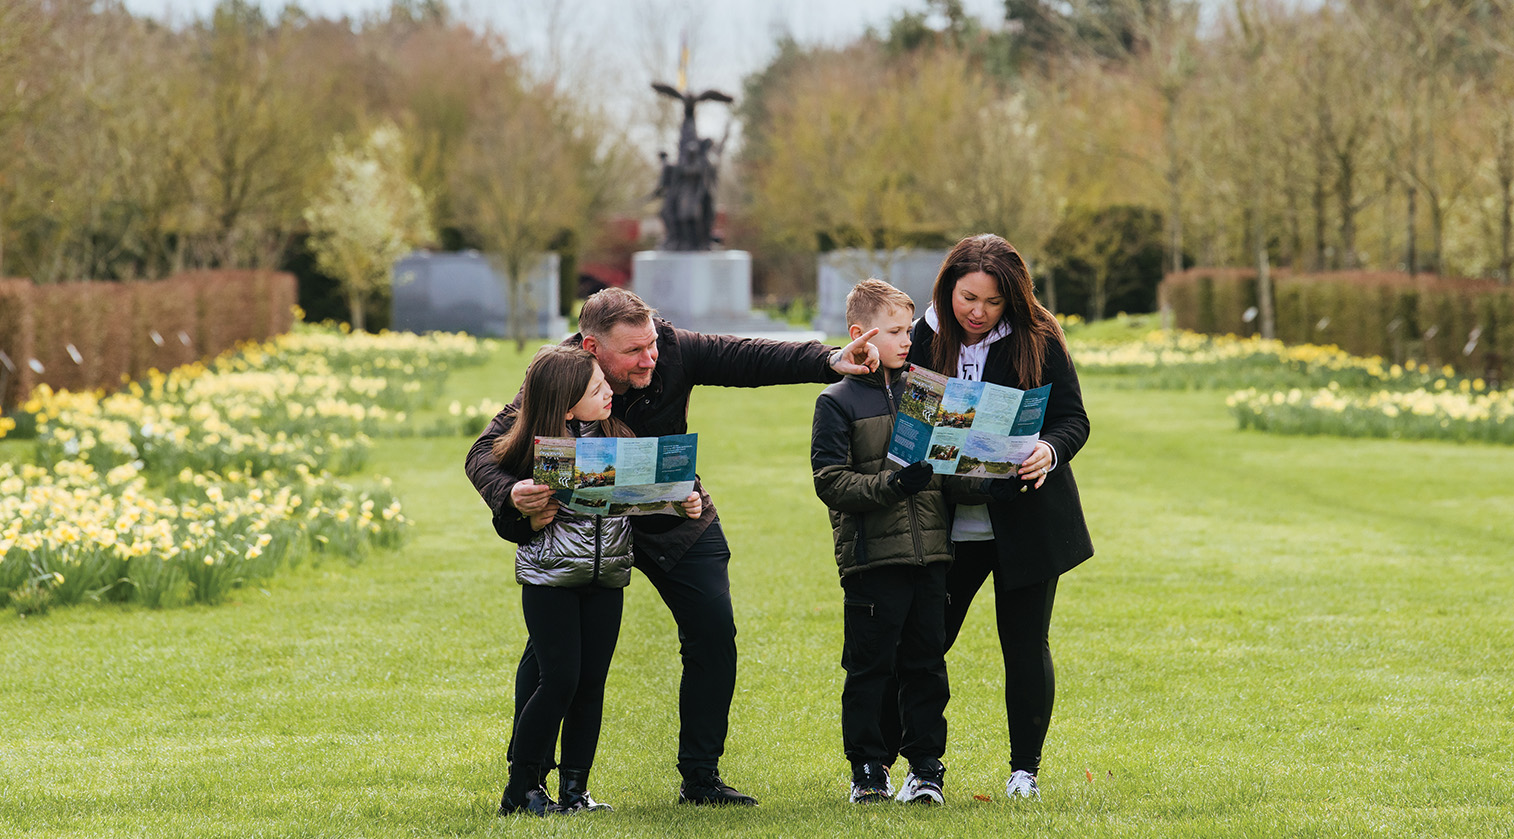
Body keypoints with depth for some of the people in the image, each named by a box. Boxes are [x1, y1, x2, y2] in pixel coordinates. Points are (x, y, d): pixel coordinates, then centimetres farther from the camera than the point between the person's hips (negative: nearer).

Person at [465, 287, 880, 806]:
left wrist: (830, 361, -36)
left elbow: (749, 359, -20)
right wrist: (511, 496, -51)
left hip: (677, 519, 3)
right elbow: (485, 453, -28)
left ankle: (700, 778, 6)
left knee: (714, 635, -5)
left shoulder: (674, 352, -20)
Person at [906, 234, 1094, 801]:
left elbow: (1073, 419, -4)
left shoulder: (1039, 343, -5)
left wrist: (1049, 451, -25)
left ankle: (1024, 770, 16)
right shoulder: (924, 339, 1)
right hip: (947, 522, 2)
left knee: (1025, 645, 4)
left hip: (1025, 521, -1)